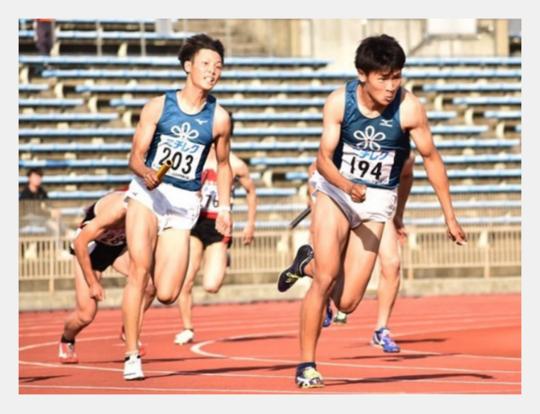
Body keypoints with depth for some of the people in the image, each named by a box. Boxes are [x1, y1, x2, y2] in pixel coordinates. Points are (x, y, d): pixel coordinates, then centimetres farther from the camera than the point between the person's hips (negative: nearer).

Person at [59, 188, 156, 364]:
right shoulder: (117, 209, -39)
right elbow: (79, 242, -32)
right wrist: (92, 283, -26)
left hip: (118, 244, 5)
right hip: (89, 246, -5)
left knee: (149, 284, -21)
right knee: (86, 315, -9)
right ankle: (66, 341, 26)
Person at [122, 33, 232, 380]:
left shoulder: (218, 118, 2)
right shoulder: (159, 106, 0)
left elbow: (223, 164, 17)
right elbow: (136, 156, -1)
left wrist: (224, 208, 10)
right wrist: (146, 173, -23)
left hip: (184, 202, 1)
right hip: (147, 193, -1)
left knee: (167, 295, -7)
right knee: (139, 269, -21)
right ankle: (132, 356, -15)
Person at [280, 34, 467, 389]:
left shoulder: (410, 108, -18)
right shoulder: (339, 102, -15)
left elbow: (431, 158, -6)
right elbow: (324, 158, -14)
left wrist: (450, 216, -4)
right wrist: (348, 186, -35)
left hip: (377, 200, 1)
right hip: (336, 189, 0)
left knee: (347, 303, -6)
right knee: (325, 279, -17)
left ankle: (312, 261, 28)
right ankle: (307, 365, -1)